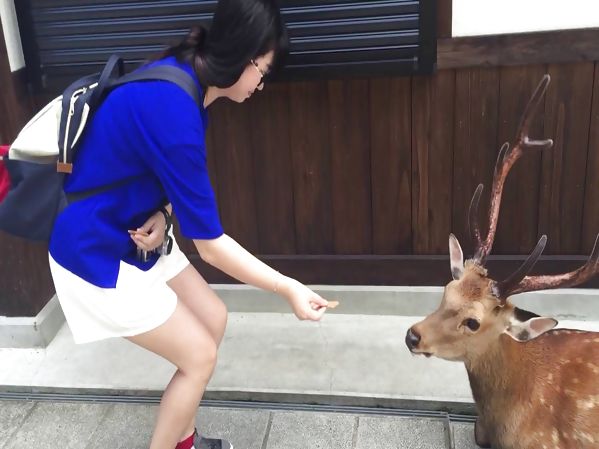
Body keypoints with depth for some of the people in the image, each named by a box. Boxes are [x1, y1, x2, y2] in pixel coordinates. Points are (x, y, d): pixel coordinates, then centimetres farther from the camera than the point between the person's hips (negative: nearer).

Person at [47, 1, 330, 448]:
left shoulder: (182, 81, -3)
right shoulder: (170, 107, -32)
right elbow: (209, 244, -26)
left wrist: (161, 215, -9)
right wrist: (289, 289, -17)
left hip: (135, 237, 9)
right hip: (98, 254, -9)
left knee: (213, 319, 14)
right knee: (199, 355, 0)